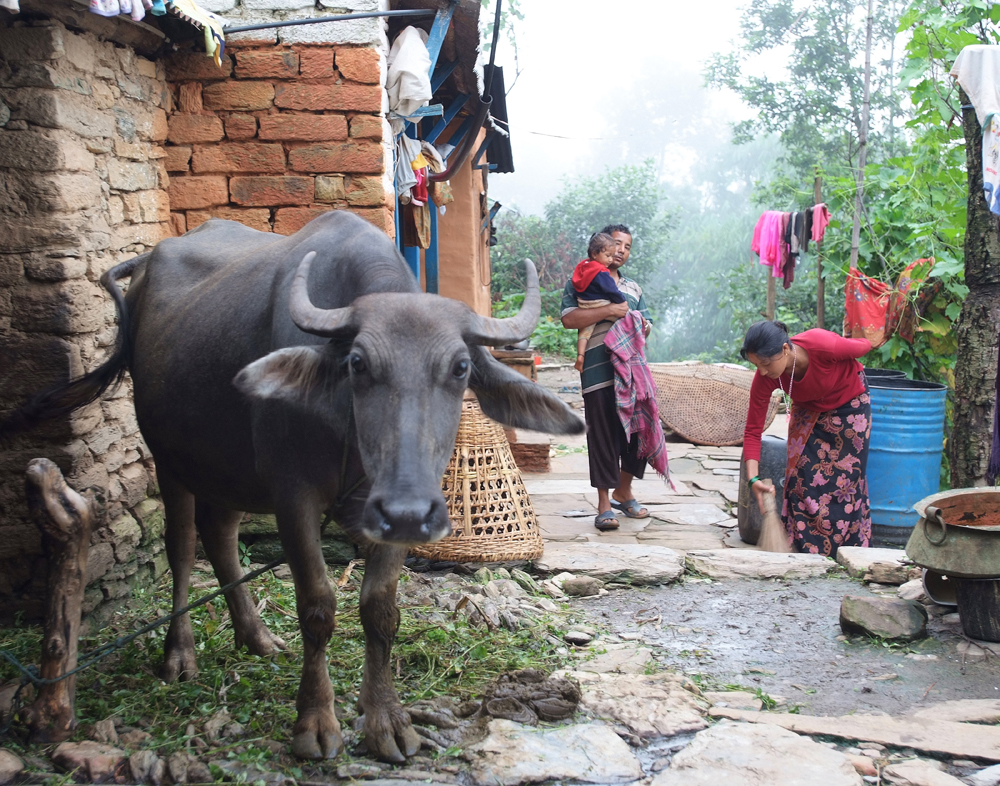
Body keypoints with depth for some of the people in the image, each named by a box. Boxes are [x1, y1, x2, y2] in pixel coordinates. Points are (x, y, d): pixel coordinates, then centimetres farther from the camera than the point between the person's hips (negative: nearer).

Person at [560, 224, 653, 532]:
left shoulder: (633, 288, 24)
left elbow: (646, 326, 22)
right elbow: (568, 319, -9)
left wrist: (636, 324, -2)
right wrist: (609, 311, -13)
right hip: (599, 371, -5)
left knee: (638, 430, 6)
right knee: (603, 436, -4)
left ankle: (623, 492, 25)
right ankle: (604, 504, 4)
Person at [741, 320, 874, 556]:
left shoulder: (823, 345, -41)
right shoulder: (764, 378, -30)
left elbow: (864, 345, -18)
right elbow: (752, 431, -24)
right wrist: (753, 479, -36)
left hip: (849, 404, -2)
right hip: (808, 411, 2)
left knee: (843, 480, 0)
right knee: (803, 479, -6)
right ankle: (804, 551, 7)